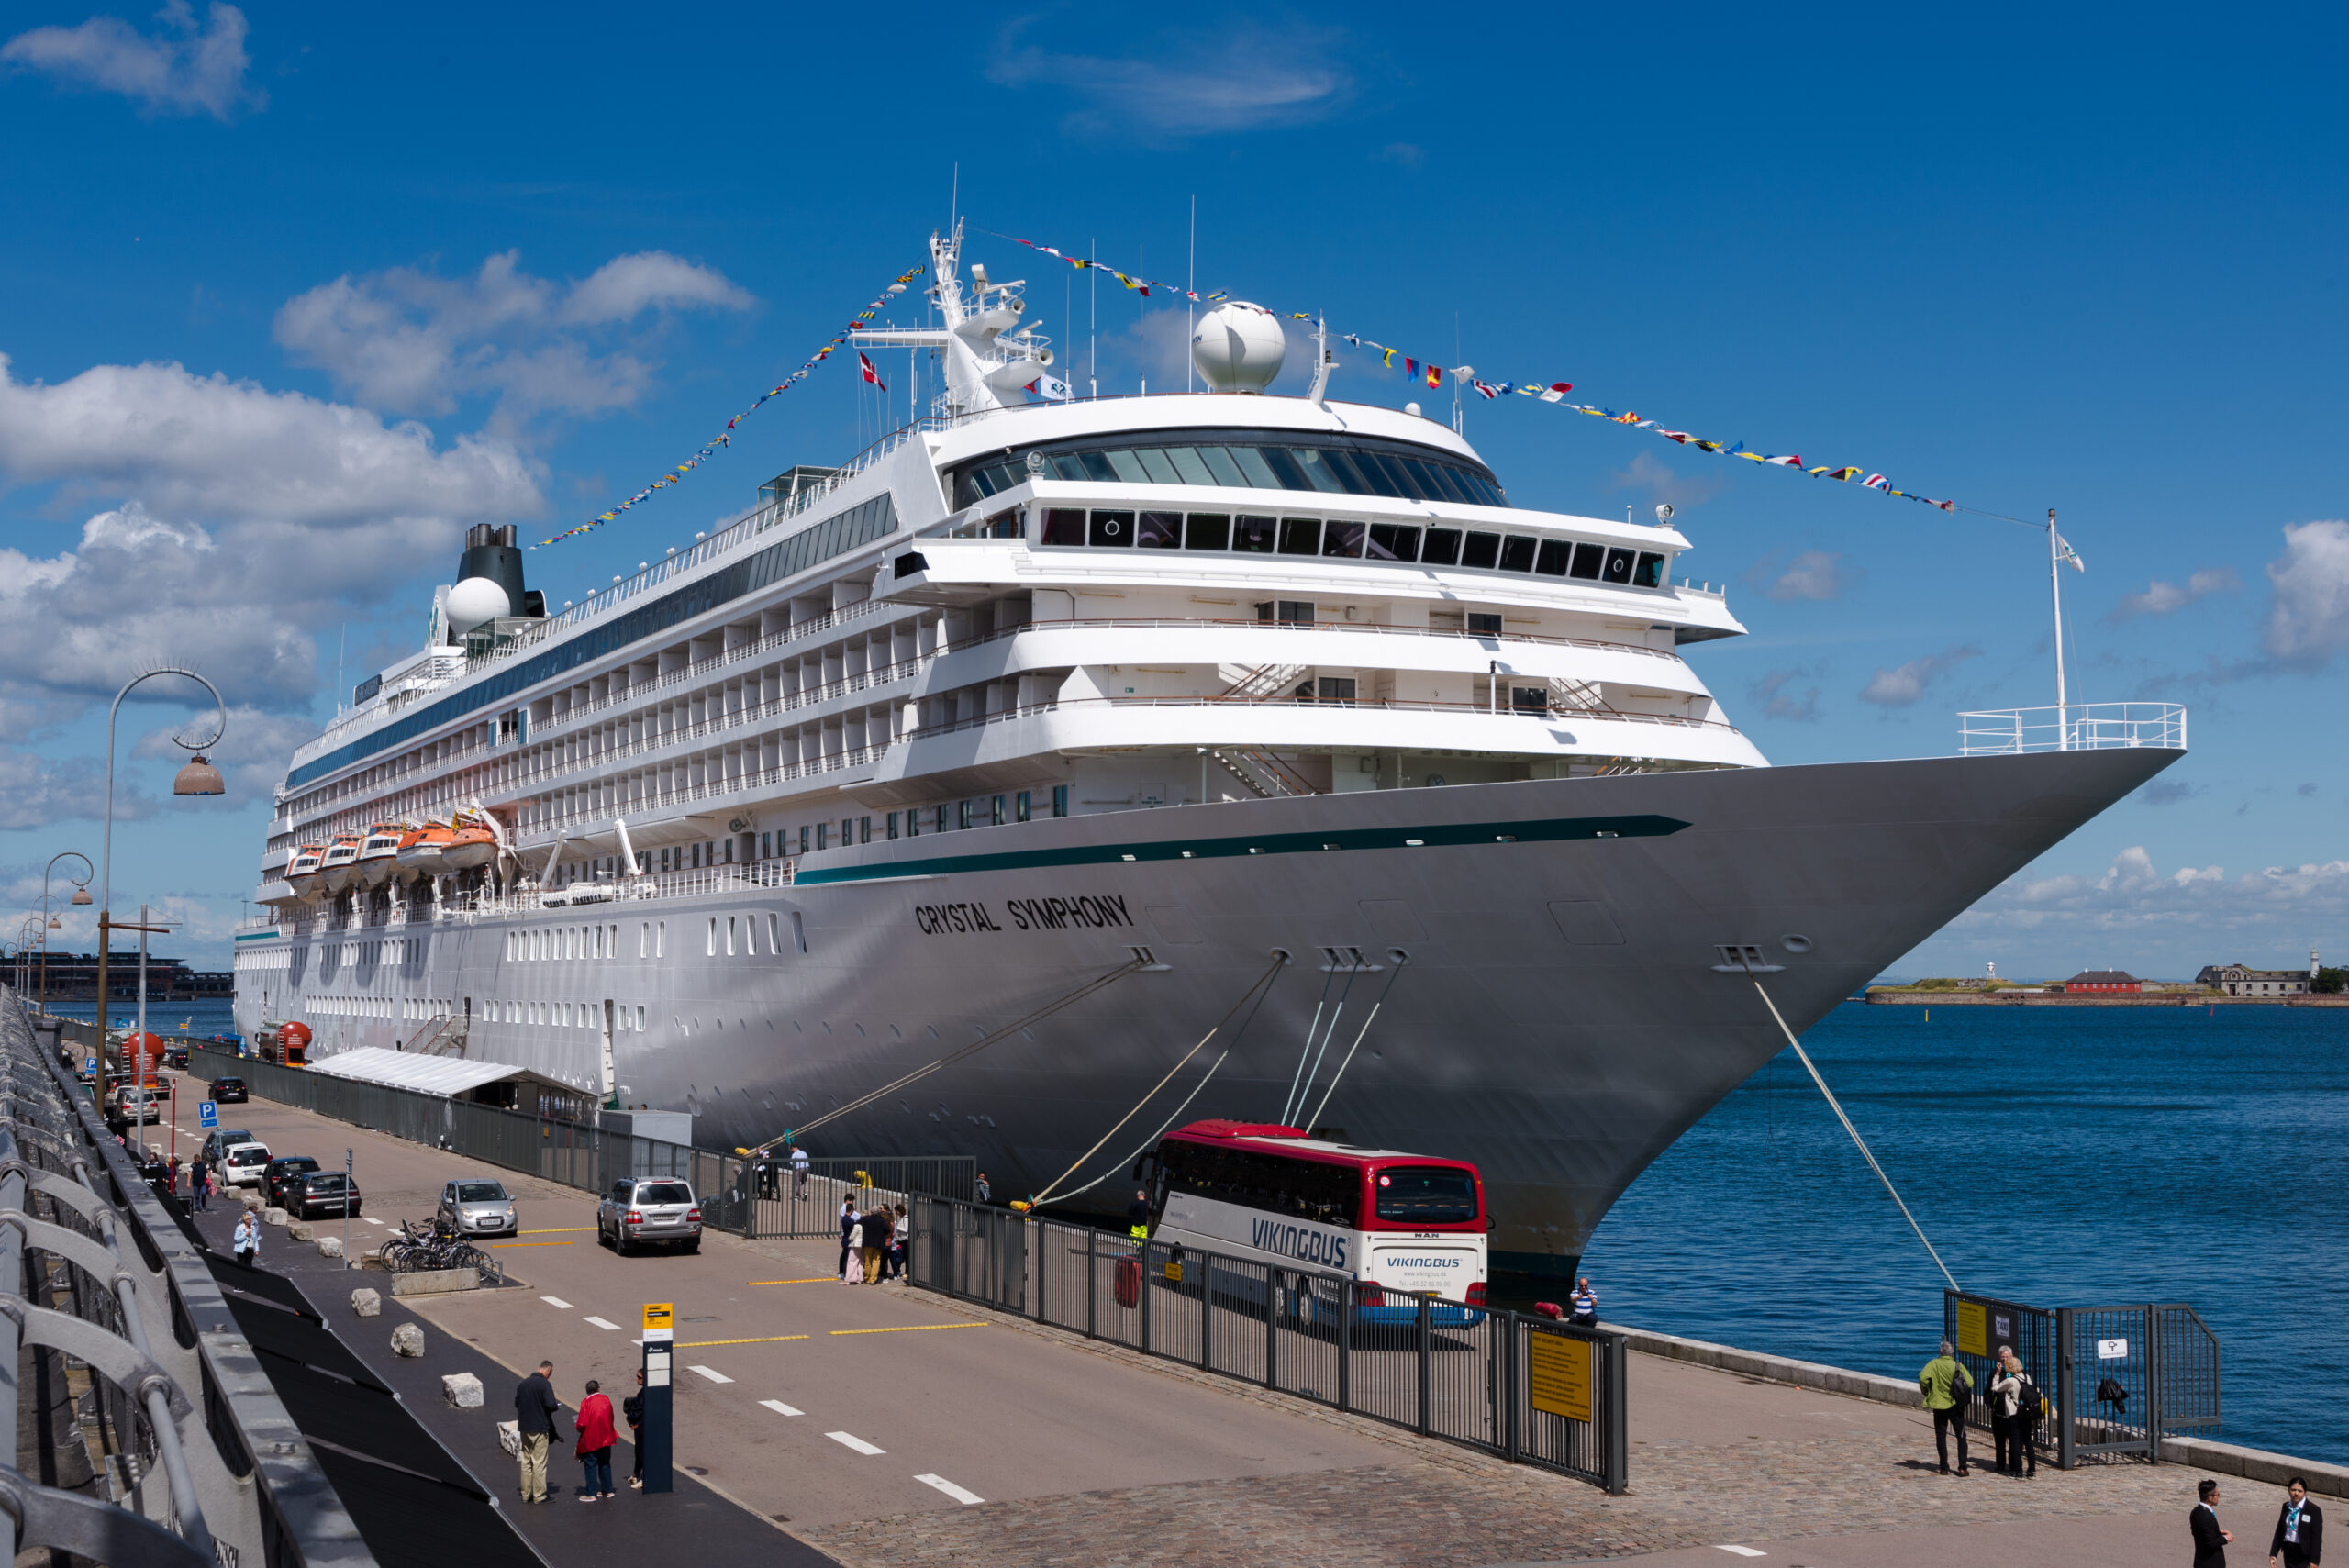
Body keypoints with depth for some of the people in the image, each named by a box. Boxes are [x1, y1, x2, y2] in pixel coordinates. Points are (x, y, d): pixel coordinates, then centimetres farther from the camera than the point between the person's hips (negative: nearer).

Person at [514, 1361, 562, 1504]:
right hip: (540, 1428, -7)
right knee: (539, 1463, -1)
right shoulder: (544, 1384, -14)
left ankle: (526, 1494, 18)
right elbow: (551, 1404, -21)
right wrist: (557, 1406, -1)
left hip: (524, 1428, 7)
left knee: (526, 1462, 13)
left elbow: (516, 1403, 14)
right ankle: (539, 1495, 2)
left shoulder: (522, 1383, 7)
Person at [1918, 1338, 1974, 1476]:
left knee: (1941, 1436, 9)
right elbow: (1970, 1382, -13)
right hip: (1956, 1406, 0)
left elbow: (1923, 1378, -20)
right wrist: (1961, 1394, 6)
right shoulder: (1958, 1366, -6)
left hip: (1939, 1404, 0)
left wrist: (1926, 1392, -3)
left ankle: (1944, 1468, 7)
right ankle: (1962, 1467, 0)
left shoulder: (1934, 1364, -7)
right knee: (1961, 1436, 8)